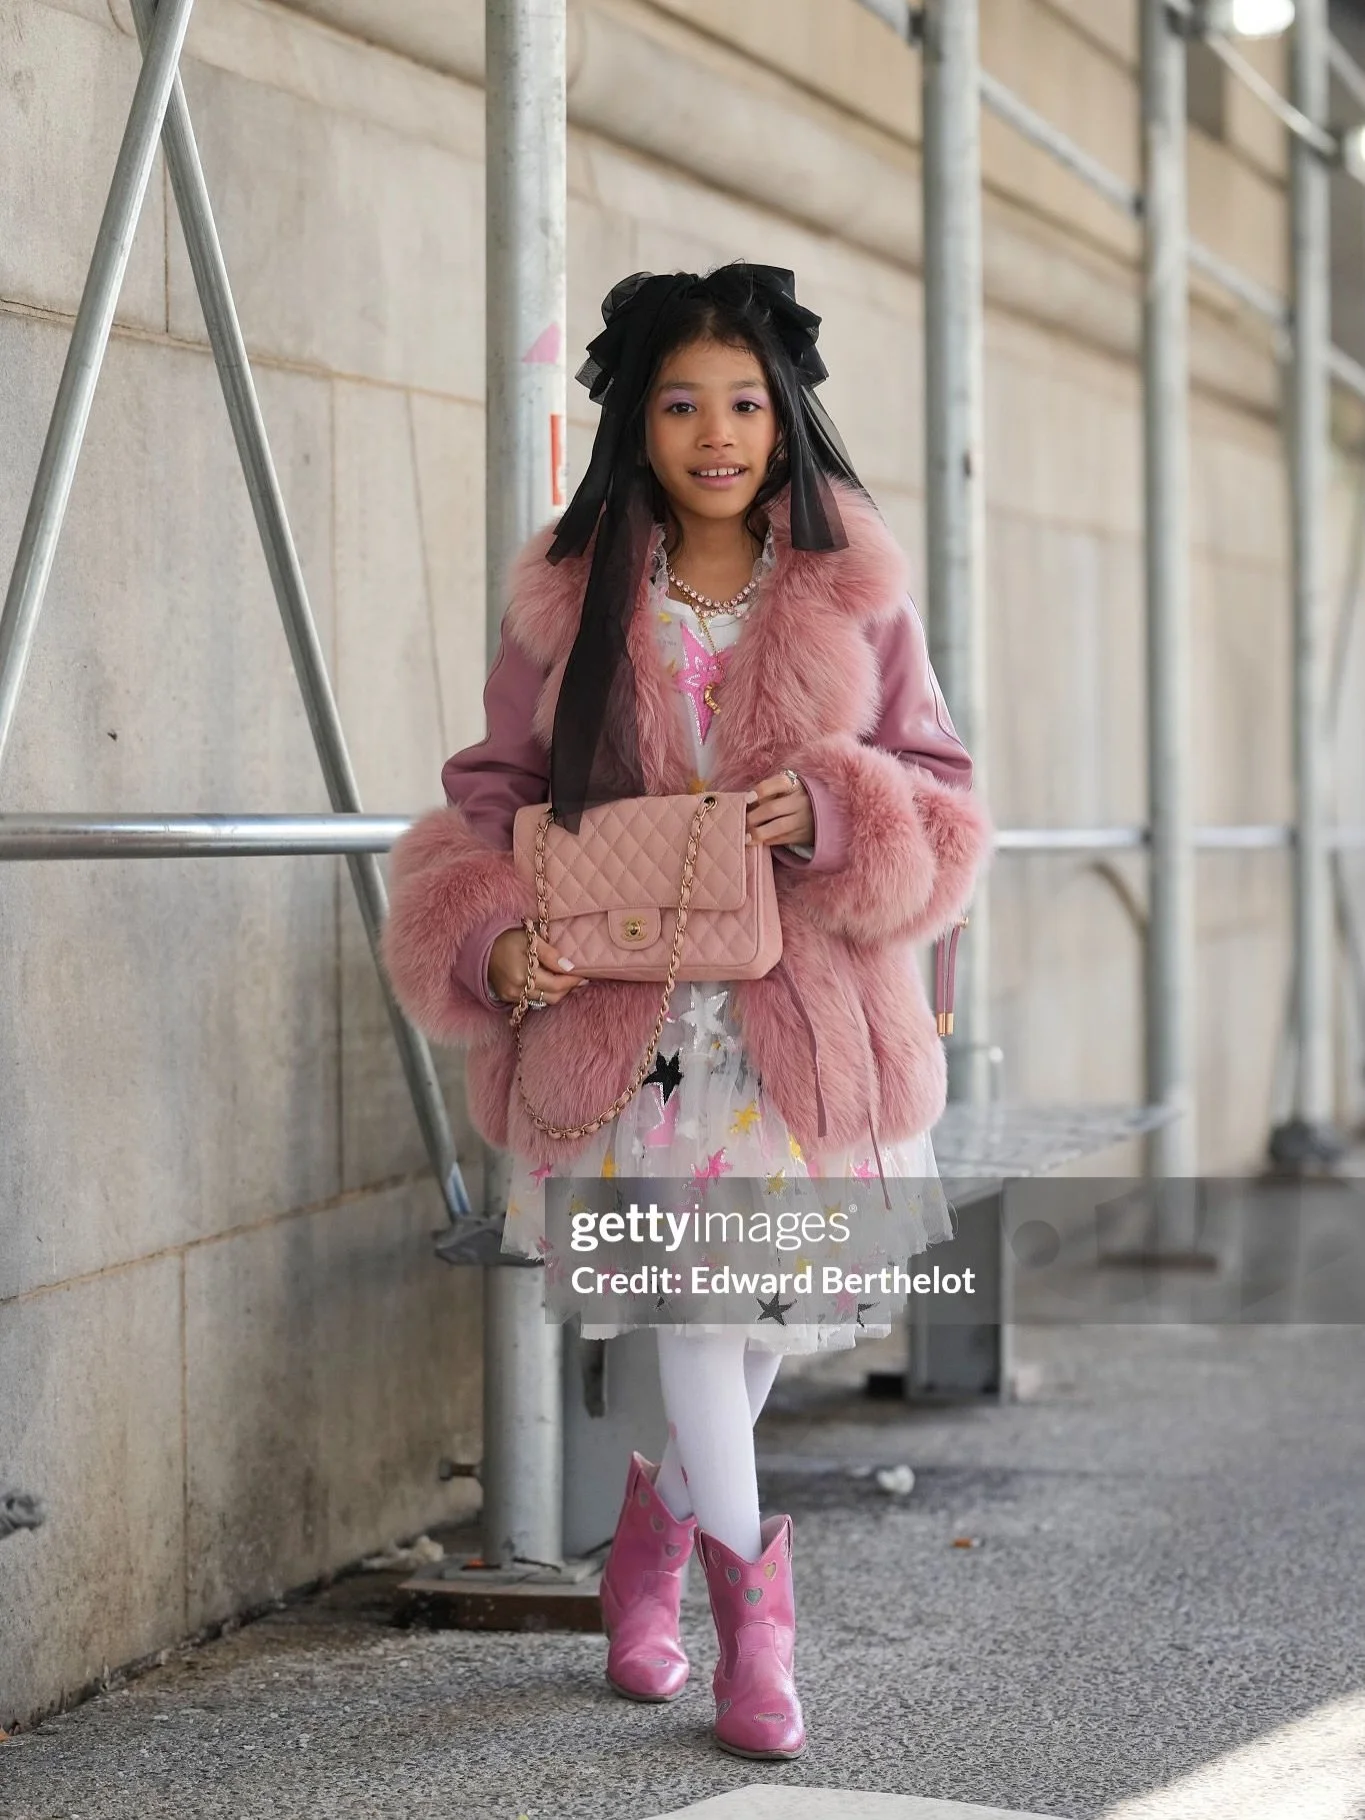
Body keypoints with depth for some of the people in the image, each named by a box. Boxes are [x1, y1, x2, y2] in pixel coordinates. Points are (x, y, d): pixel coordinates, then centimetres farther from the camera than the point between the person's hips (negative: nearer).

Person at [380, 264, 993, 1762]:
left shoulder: (854, 595, 4)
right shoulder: (568, 600, 3)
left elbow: (943, 806, 6)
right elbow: (494, 800, 6)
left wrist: (833, 815, -16)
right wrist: (491, 942, -12)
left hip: (809, 1022, 1)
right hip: (629, 1020, -1)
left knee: (755, 1323, 8)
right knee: (694, 1314, -9)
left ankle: (654, 1527, 36)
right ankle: (752, 1598, 10)